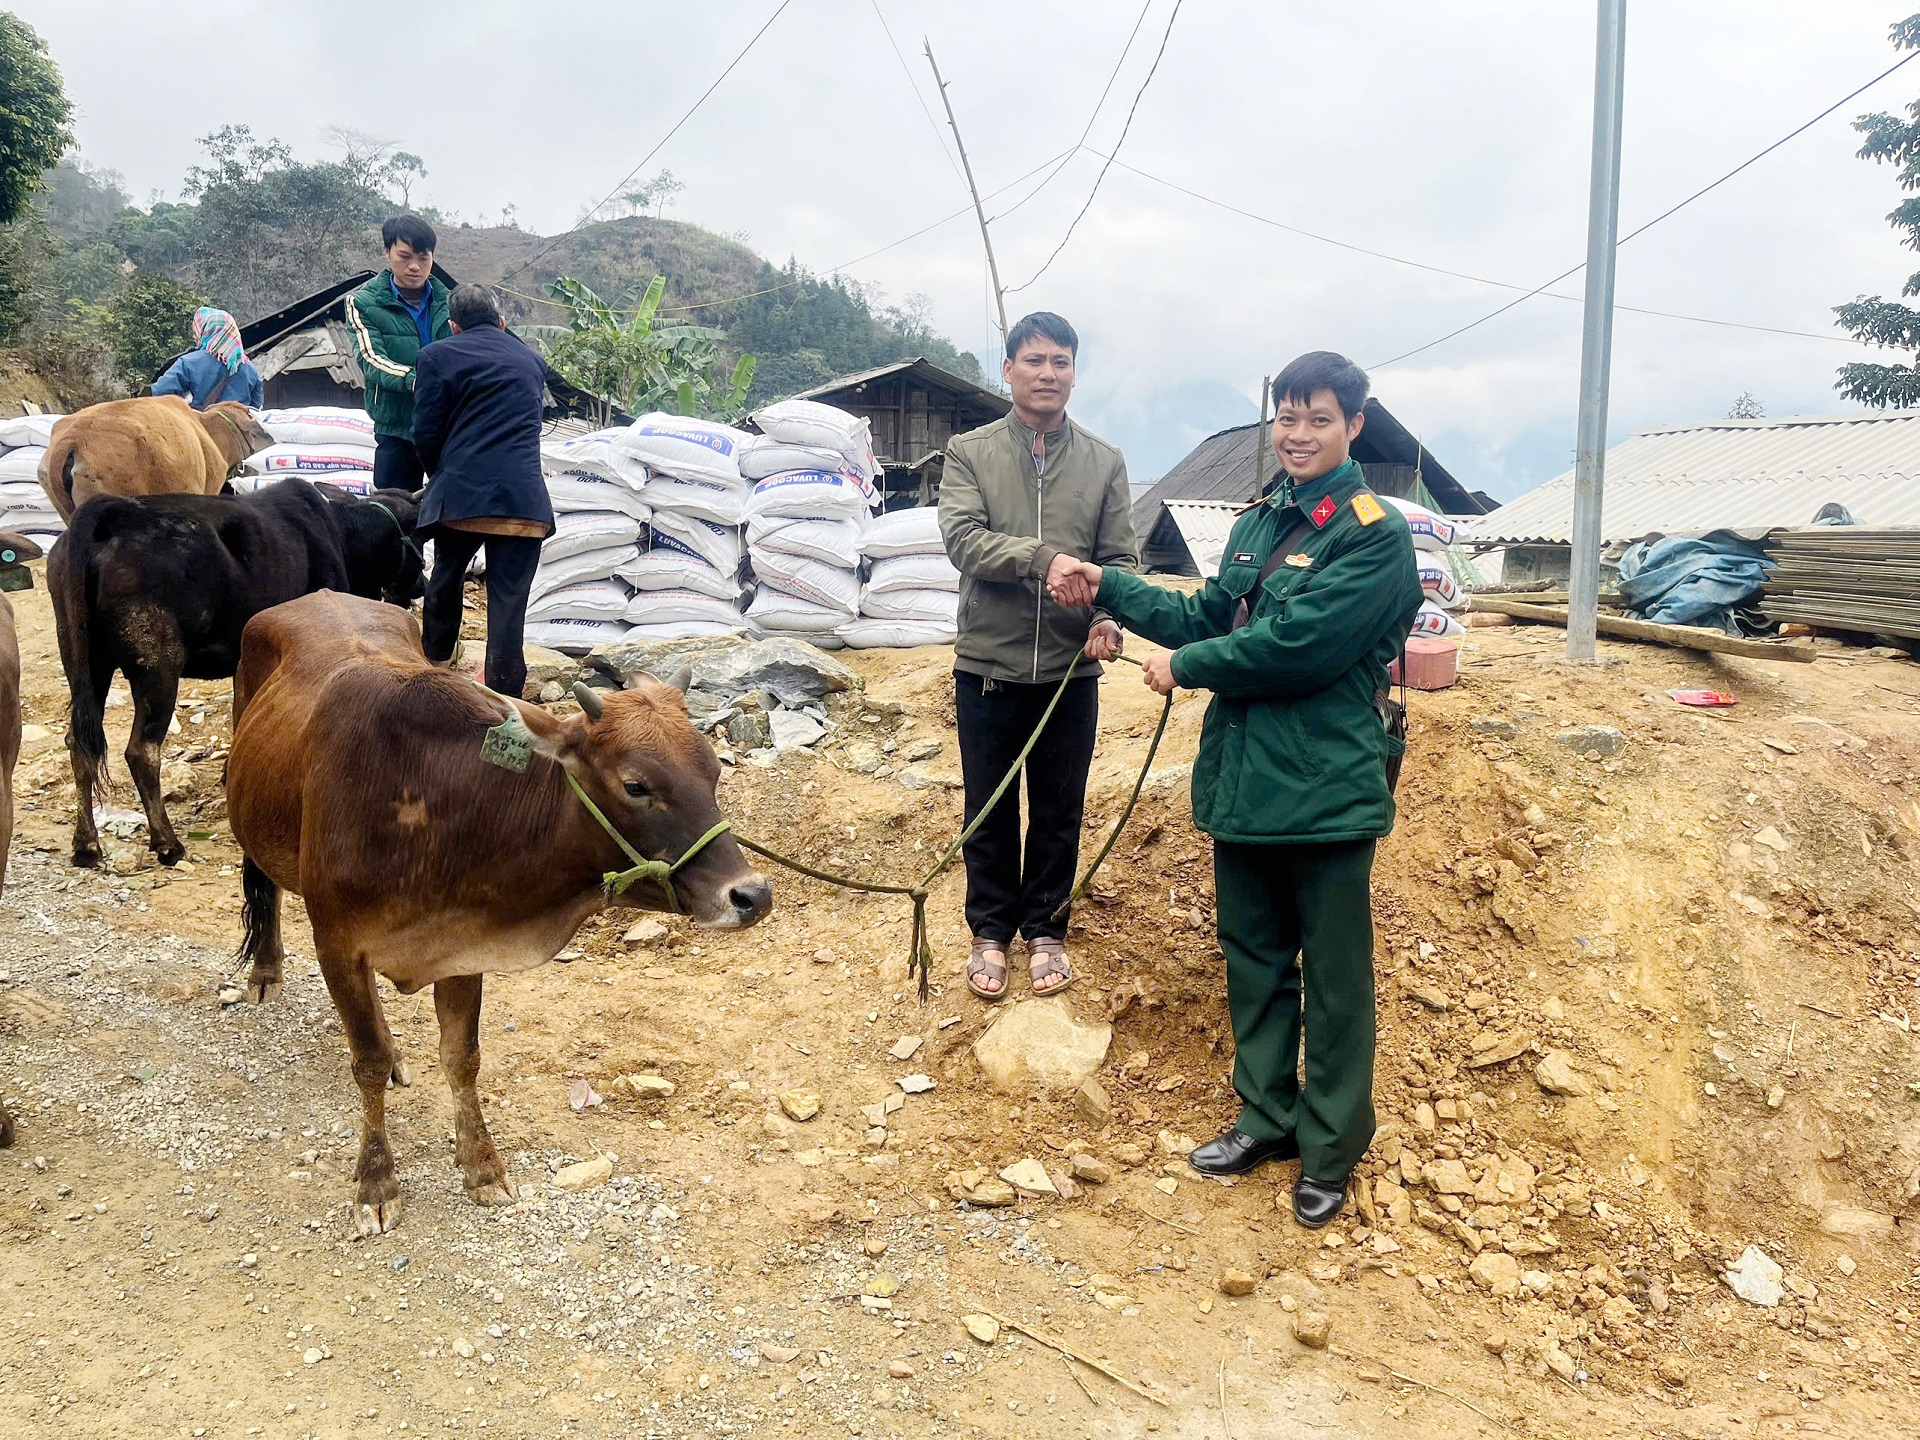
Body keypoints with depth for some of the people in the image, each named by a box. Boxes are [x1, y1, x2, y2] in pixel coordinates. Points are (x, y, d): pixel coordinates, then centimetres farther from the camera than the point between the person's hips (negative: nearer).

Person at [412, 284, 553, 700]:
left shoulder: (438, 356, 5)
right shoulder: (532, 361, 18)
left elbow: (426, 434, 2)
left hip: (460, 493, -1)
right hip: (524, 498, 1)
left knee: (446, 577, 21)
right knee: (508, 600, 1)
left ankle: (434, 659, 37)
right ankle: (503, 693, 1)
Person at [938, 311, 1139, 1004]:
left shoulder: (1104, 462, 5)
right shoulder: (969, 453, 0)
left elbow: (1122, 559, 2)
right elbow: (962, 538, -15)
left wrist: (1109, 617, -18)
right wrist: (1044, 558, -29)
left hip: (1070, 671, 1)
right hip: (988, 667, -1)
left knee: (1059, 812, 12)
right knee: (989, 811, 11)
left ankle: (1045, 930, 29)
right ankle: (990, 933, 27)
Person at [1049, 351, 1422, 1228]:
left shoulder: (1374, 533, -13)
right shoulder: (1261, 521, 12)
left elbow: (1298, 646, -22)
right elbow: (1212, 616, 15)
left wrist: (1186, 666, -11)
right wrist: (1107, 589, 7)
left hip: (1328, 789, -7)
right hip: (1243, 781, 7)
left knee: (1333, 977, 7)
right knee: (1254, 957, 17)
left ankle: (1332, 1147, 23)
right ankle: (1267, 1116, 34)